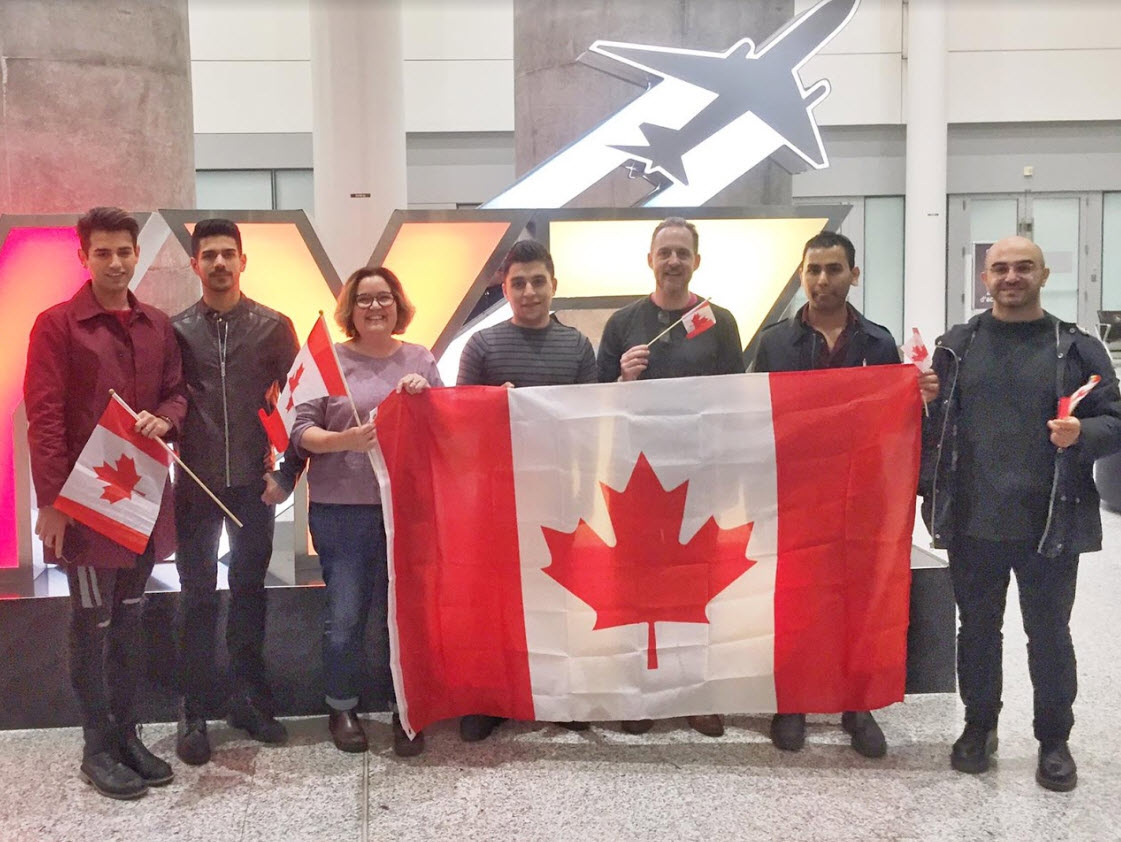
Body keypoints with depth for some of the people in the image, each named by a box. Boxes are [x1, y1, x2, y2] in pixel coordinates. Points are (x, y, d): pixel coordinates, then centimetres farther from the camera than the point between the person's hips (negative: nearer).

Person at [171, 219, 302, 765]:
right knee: (197, 596, 4)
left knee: (249, 588, 10)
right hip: (196, 482, 0)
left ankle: (248, 699, 22)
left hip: (253, 480, 1)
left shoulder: (274, 326, 3)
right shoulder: (177, 330, 4)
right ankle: (192, 714, 11)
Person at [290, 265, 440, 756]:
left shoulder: (420, 360, 10)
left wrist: (423, 394, -9)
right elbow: (302, 430, -2)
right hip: (341, 510, -2)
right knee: (345, 617, 1)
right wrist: (345, 440, -20)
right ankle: (341, 708, 23)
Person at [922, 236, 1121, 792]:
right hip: (972, 521, 2)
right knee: (977, 627, 14)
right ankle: (978, 725, 32)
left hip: (1051, 524, -1)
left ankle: (1054, 739, 26)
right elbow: (931, 424, 6)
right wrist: (930, 493, -1)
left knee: (1048, 632, 10)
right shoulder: (956, 347, 5)